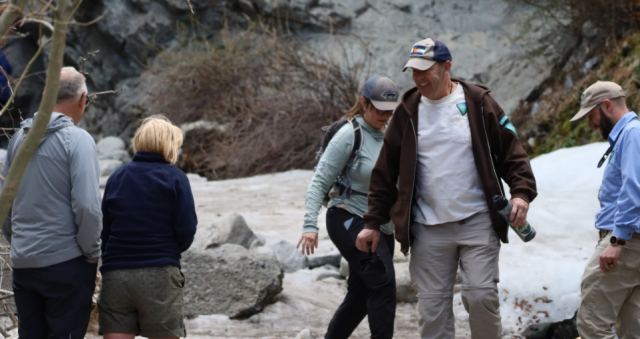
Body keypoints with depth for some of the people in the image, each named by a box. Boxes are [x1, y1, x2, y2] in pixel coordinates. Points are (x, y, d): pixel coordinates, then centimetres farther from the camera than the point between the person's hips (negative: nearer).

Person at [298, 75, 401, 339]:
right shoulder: (349, 135, -12)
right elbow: (320, 181, -13)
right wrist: (310, 225, -22)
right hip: (350, 220, -7)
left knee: (362, 294, 11)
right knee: (383, 283, -18)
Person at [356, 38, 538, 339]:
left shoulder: (478, 103, 0)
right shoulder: (408, 112, 7)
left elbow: (511, 152, 1)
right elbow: (386, 172, 12)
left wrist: (521, 192, -15)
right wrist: (374, 222, 9)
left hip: (477, 222, -2)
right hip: (428, 229, 2)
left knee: (481, 296, -10)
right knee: (432, 305, 2)